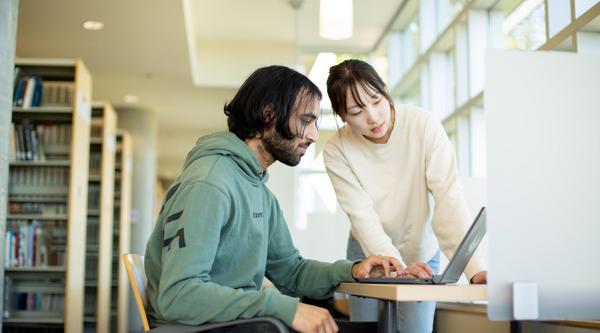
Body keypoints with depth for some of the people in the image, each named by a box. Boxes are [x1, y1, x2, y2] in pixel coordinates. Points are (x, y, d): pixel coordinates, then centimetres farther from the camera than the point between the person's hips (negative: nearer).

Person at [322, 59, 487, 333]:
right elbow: (363, 218, -24)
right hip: (370, 257, 1)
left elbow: (449, 200, -28)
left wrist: (474, 268, -39)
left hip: (422, 253, 0)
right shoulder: (336, 151, -19)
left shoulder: (424, 126, -23)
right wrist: (398, 266, -40)